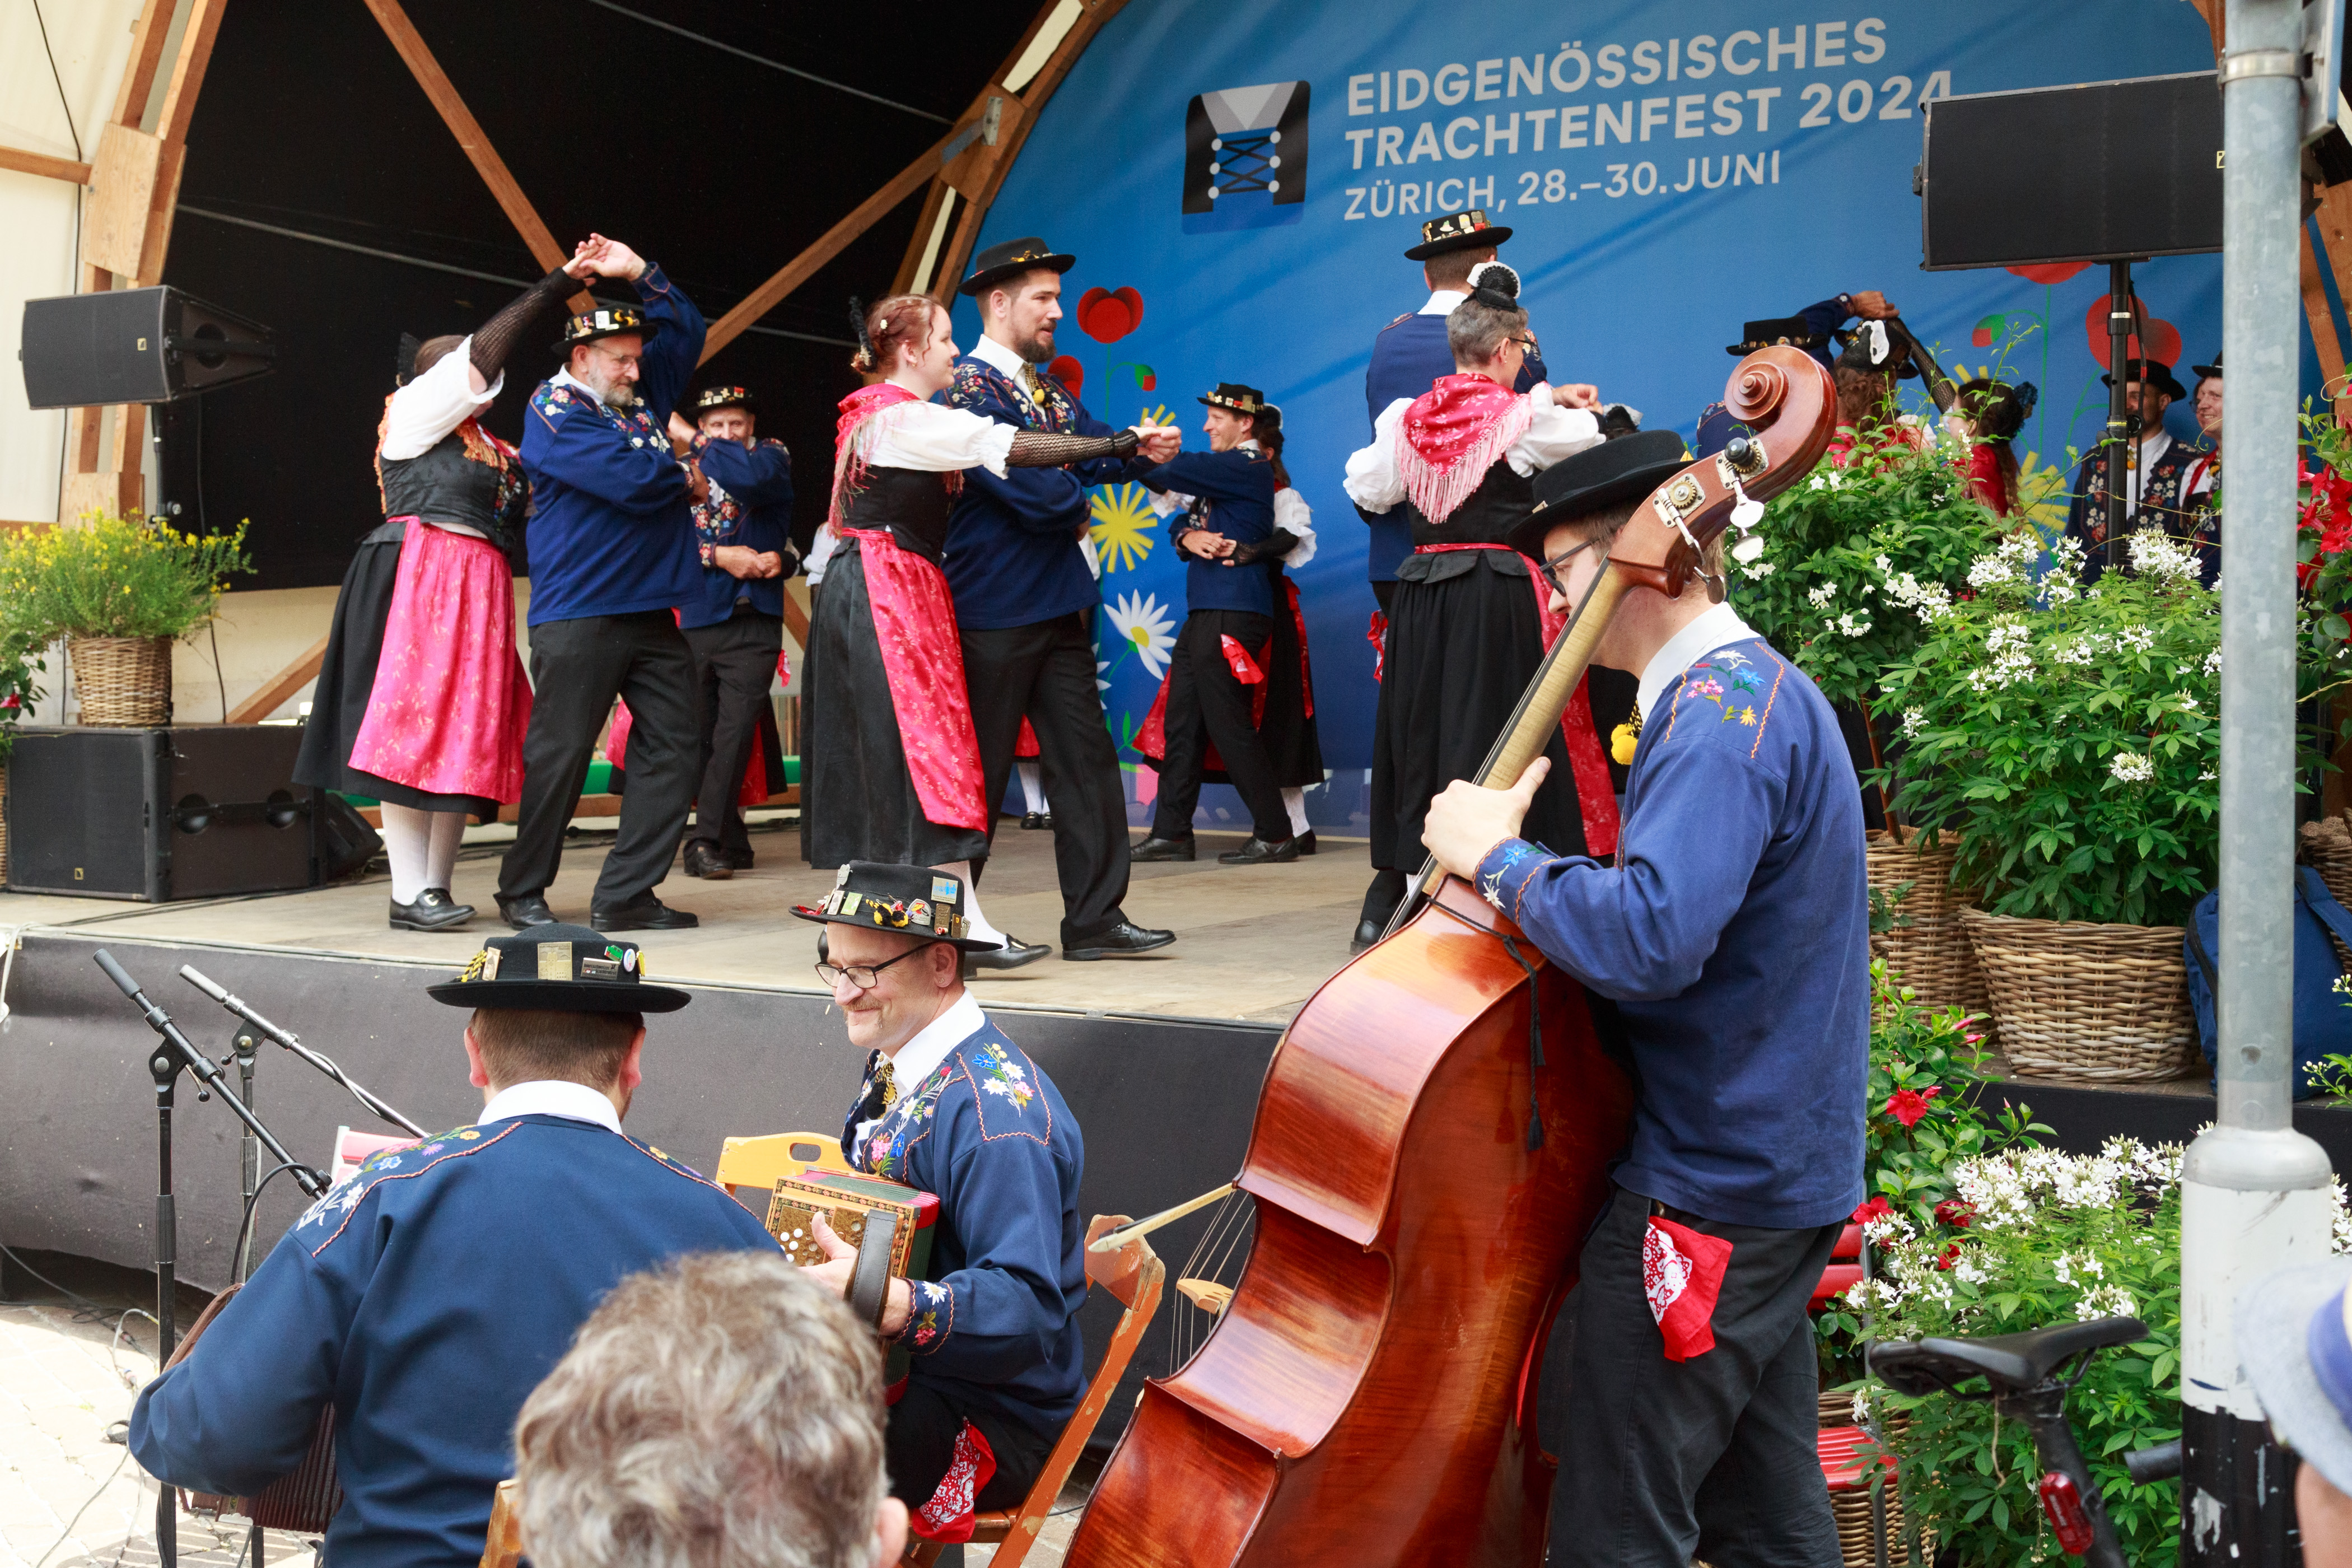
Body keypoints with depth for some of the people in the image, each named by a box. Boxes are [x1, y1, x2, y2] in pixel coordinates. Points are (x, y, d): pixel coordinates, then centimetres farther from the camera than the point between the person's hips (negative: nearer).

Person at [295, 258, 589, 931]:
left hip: (478, 590, 8)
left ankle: (436, 887, 7)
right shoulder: (417, 407, 5)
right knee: (415, 731, -10)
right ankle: (409, 894, -11)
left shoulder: (487, 445, 25)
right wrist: (563, 281, 1)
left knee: (465, 738, 4)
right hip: (419, 579, -8)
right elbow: (487, 348, -2)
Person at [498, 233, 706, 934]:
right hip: (579, 613, -8)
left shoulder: (639, 396, 17)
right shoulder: (555, 412, -6)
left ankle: (625, 895, 4)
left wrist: (640, 272, 10)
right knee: (559, 755, -3)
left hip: (650, 608, 8)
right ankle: (522, 892, 11)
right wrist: (682, 472, 2)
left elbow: (686, 331, 23)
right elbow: (632, 479, -18)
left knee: (670, 749, 1)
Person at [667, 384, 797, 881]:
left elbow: (755, 479, -16)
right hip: (696, 620, 2)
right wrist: (716, 556, -13)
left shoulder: (772, 455, 8)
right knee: (702, 735, 4)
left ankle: (707, 841, -12)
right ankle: (731, 841, 14)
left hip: (754, 620, -2)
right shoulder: (681, 472, 11)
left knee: (736, 730, -12)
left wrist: (694, 442, -10)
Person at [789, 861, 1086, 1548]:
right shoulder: (894, 1065, 8)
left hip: (992, 1426, -9)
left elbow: (1027, 1311, -29)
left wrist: (891, 1305, -43)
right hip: (885, 1376, 9)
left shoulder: (995, 1110, -21)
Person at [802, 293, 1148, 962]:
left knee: (870, 754, 9)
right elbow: (1005, 445, -19)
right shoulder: (901, 417, -12)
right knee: (925, 742, -12)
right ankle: (966, 922, -13)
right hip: (892, 589, -10)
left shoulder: (875, 416, 19)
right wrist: (1113, 445, -18)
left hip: (862, 595, 10)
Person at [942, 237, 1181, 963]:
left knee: (1086, 759, 6)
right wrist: (1075, 506, 0)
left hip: (1058, 604, 9)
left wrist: (1141, 448, -14)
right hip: (995, 609, -8)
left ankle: (1095, 918, 10)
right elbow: (1031, 493, -20)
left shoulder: (1048, 390, 17)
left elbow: (1094, 447, 7)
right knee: (978, 769, 0)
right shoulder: (966, 387, -12)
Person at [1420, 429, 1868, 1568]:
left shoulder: (1721, 706, -19)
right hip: (1774, 1174, 11)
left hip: (1706, 1194, -11)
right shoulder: (1758, 688, 15)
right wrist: (1514, 857, 5)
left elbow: (1650, 937, -33)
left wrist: (1499, 857, -18)